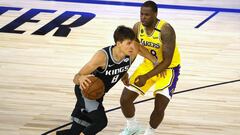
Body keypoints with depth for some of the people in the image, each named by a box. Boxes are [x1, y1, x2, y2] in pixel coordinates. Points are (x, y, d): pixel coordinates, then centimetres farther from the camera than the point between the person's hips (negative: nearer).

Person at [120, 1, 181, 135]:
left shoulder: (166, 30, -31)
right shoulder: (138, 27, -13)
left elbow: (167, 61, -29)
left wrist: (146, 77, -34)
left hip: (168, 68, -5)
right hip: (148, 64, 5)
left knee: (159, 108, -18)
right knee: (125, 100, 1)